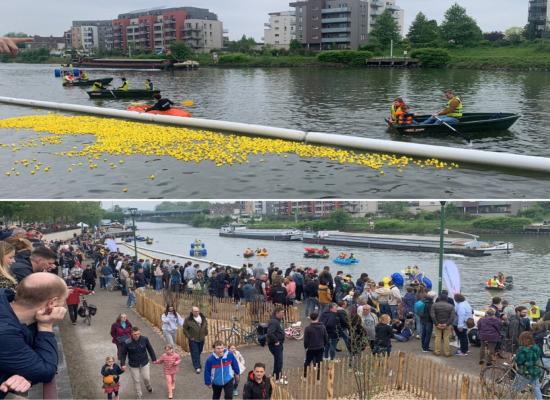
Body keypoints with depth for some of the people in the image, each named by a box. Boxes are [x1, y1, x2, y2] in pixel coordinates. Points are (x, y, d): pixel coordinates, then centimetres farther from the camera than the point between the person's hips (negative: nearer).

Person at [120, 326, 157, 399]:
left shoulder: (144, 339, -17)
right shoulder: (127, 343, -22)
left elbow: (150, 349, -1)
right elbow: (123, 354, -8)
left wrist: (154, 359, 6)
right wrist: (123, 364, -15)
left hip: (144, 363, 1)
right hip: (133, 365, -1)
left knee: (147, 378, 12)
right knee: (136, 381, 10)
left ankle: (149, 387, 47)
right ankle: (139, 395, 32)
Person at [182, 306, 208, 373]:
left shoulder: (203, 318, 1)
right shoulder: (188, 319, -13)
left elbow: (206, 325, 20)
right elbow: (185, 329, -4)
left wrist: (206, 333, 12)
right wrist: (189, 336, -9)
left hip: (201, 339, 5)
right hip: (193, 339, -5)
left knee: (199, 352, 17)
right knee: (195, 353, -7)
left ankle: (197, 363, 40)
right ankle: (197, 367, -3)